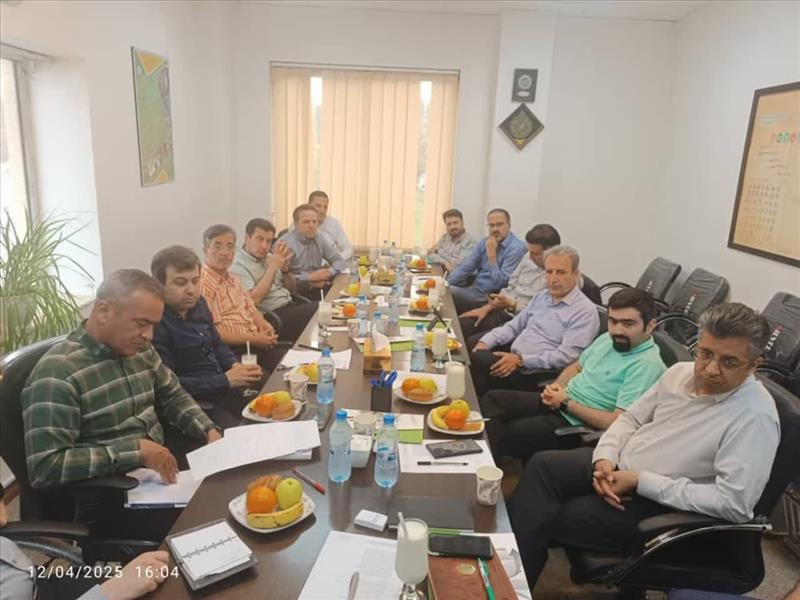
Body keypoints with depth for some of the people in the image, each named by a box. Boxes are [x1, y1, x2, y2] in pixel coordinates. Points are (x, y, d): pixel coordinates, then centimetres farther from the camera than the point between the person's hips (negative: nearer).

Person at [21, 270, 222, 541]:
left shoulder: (140, 349, 3)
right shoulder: (57, 373, -19)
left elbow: (173, 397, 16)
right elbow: (44, 468, -23)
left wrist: (210, 431, -1)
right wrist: (135, 450, -26)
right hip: (109, 500, -7)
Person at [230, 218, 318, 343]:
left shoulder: (268, 256, 13)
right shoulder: (238, 266, -9)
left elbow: (291, 288, 17)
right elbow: (254, 299, -22)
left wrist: (285, 269, -4)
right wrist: (273, 266, -19)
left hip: (290, 305, 8)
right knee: (318, 311, -23)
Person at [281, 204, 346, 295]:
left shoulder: (321, 239, 8)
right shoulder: (285, 243, -13)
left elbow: (339, 261, 14)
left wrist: (328, 273, -7)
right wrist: (309, 277, -20)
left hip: (318, 286, 7)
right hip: (295, 291, -7)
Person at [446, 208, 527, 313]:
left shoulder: (517, 248, -15)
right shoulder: (484, 242, 9)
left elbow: (500, 284, -19)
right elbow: (465, 268, 10)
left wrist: (492, 254, -19)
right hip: (474, 288, 7)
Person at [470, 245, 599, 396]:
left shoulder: (585, 311, -9)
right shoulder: (542, 296, 16)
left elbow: (565, 357, -18)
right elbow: (514, 326, 19)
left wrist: (520, 360, -23)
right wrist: (485, 342, 2)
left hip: (533, 374, -8)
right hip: (511, 356, 8)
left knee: (475, 360, -26)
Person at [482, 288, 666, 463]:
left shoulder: (647, 364, -21)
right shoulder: (608, 338, 6)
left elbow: (617, 423, -26)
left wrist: (566, 403, -17)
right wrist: (557, 386, -1)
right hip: (557, 403, 9)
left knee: (505, 435, -16)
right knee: (493, 398, -1)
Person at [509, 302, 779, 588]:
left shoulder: (755, 417, -21)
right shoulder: (680, 372, 0)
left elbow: (735, 503, -27)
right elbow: (631, 418, 9)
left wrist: (642, 481, -26)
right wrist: (605, 458, -11)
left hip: (661, 505, -7)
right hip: (617, 468, 7)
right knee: (543, 465, -10)